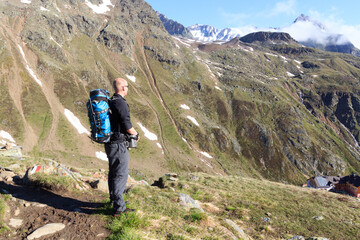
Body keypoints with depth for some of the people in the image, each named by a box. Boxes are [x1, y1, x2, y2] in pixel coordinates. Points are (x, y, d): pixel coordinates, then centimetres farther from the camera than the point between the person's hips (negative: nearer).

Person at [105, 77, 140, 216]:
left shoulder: (109, 102, 11)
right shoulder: (121, 103, -18)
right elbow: (127, 125, -20)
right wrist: (136, 134, 0)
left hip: (109, 143, 10)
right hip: (118, 144, -10)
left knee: (113, 172, 20)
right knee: (121, 174, -3)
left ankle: (114, 199, 36)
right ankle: (119, 207, 2)